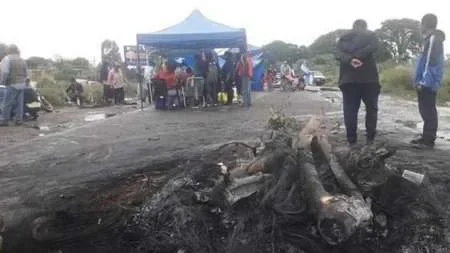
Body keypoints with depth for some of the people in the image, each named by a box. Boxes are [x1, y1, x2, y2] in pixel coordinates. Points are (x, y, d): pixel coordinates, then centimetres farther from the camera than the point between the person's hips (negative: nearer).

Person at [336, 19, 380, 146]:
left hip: (348, 78, 2)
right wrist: (358, 57, -15)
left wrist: (350, 60, -20)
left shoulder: (342, 38, 15)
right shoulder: (371, 35, 10)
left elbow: (339, 54, -4)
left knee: (349, 110, 3)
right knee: (371, 108, 9)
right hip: (368, 77, -1)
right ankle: (370, 138, 7)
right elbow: (373, 47, -11)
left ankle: (351, 140, 3)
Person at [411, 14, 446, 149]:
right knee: (426, 111, 13)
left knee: (428, 111, -5)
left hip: (428, 84, -10)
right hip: (427, 83, 10)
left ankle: (429, 140, 0)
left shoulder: (433, 39, -13)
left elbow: (431, 62, -20)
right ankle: (426, 138, 21)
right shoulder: (432, 39, 17)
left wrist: (424, 82, -19)